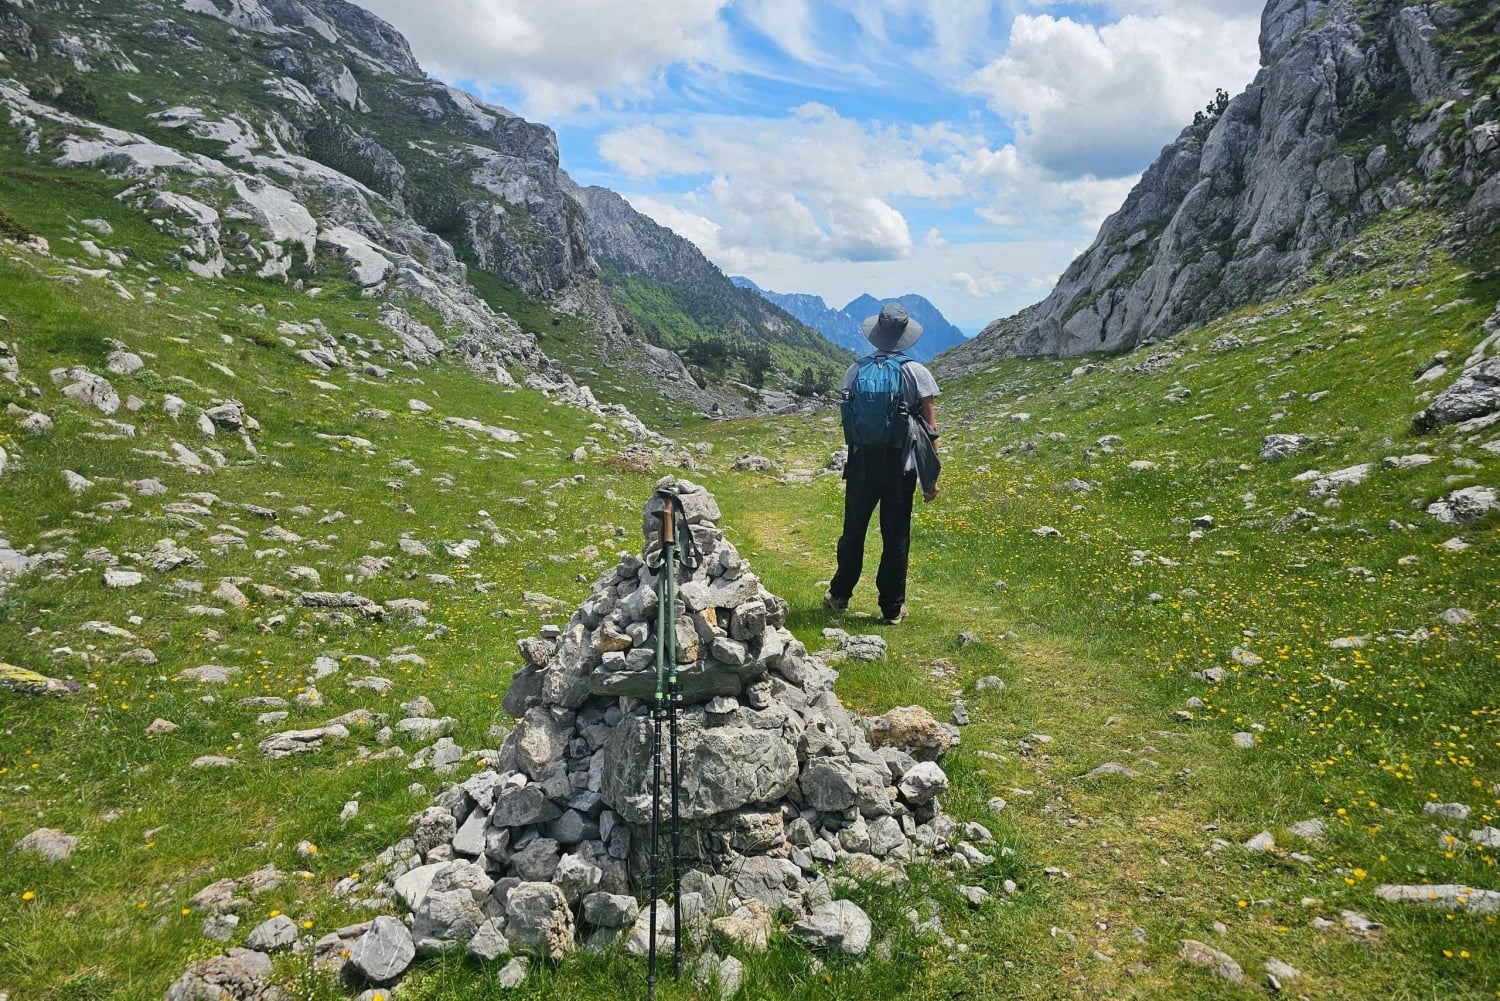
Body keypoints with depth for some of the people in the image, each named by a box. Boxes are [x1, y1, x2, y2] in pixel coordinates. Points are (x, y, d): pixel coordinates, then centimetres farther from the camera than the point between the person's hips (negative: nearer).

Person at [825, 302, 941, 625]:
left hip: (861, 461, 2)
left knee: (854, 529, 16)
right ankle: (892, 607, 14)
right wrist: (932, 476, -1)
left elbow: (848, 420, 4)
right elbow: (930, 428, -7)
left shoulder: (855, 371, 0)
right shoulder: (916, 372, -6)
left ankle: (840, 595, 29)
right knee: (896, 535, 7)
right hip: (900, 465, -2)